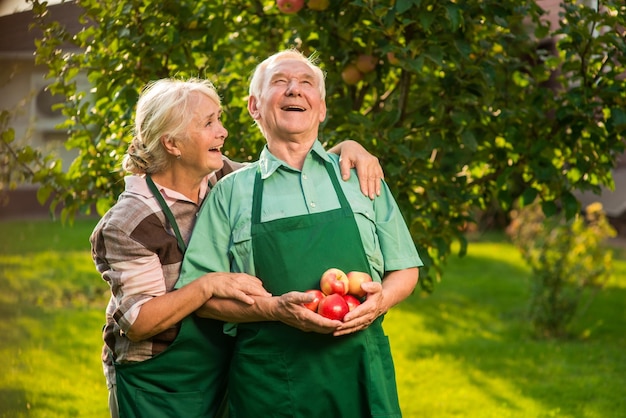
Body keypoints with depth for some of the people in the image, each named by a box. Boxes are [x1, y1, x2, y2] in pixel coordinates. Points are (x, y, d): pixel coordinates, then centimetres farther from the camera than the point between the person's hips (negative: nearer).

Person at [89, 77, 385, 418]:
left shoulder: (222, 180, 0)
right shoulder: (130, 223, -19)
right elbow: (137, 322, -21)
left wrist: (345, 147, -6)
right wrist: (208, 285, -31)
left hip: (218, 378, 6)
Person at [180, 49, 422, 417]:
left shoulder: (360, 177, 12)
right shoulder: (231, 193, 7)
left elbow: (404, 269, 14)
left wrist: (381, 300, -8)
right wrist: (275, 309, -13)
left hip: (360, 372, 1)